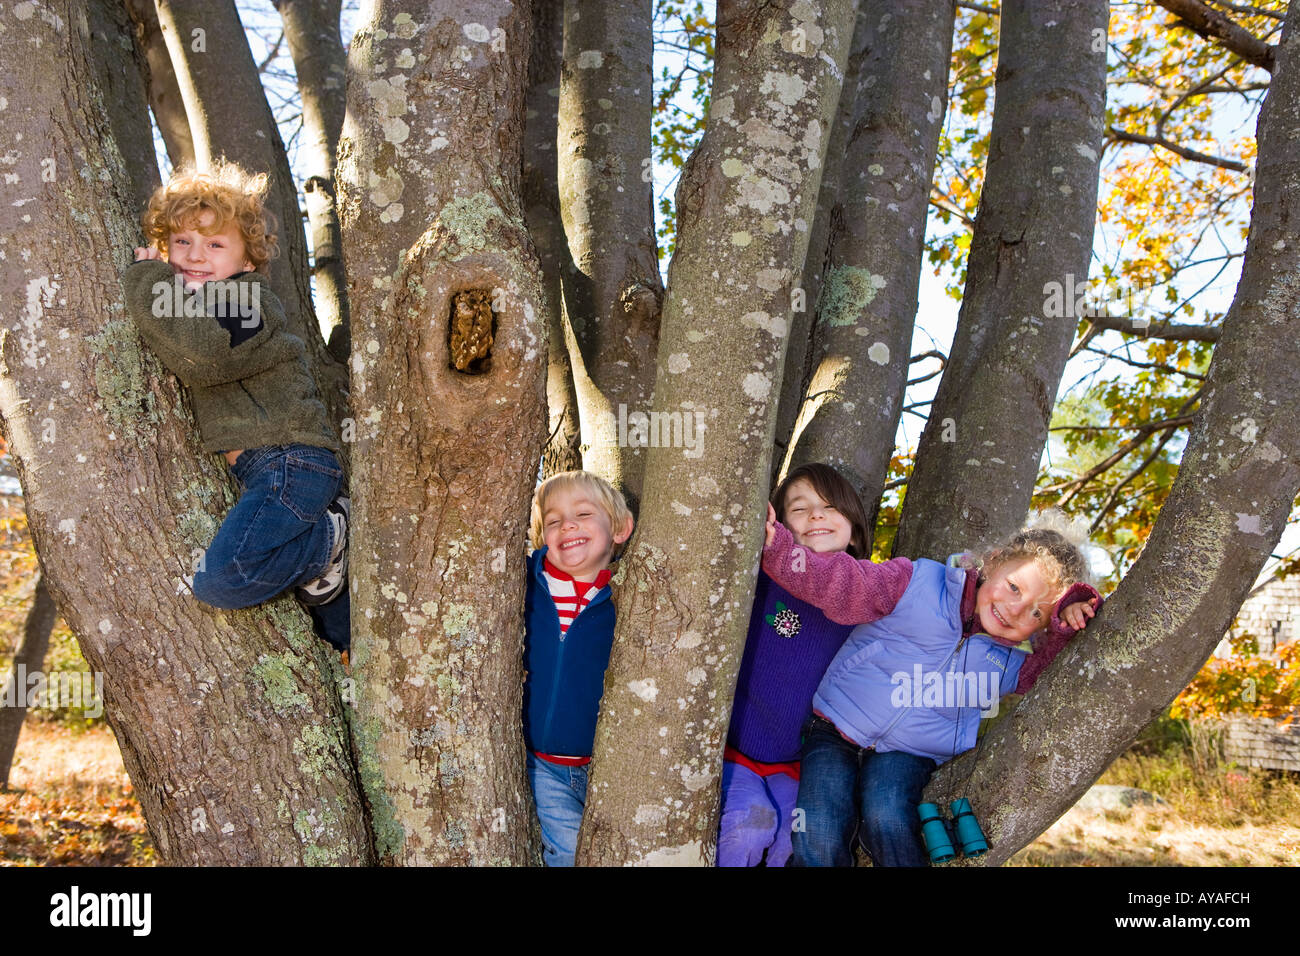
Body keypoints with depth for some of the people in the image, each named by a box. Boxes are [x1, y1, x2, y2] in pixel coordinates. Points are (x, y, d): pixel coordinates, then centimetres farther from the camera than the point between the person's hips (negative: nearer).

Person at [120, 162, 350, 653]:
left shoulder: (246, 303, -12)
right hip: (263, 471, 10)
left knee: (219, 578, -23)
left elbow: (200, 354, -30)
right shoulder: (205, 305, 19)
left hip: (290, 462, -10)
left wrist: (146, 282, -18)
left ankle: (328, 539, -6)